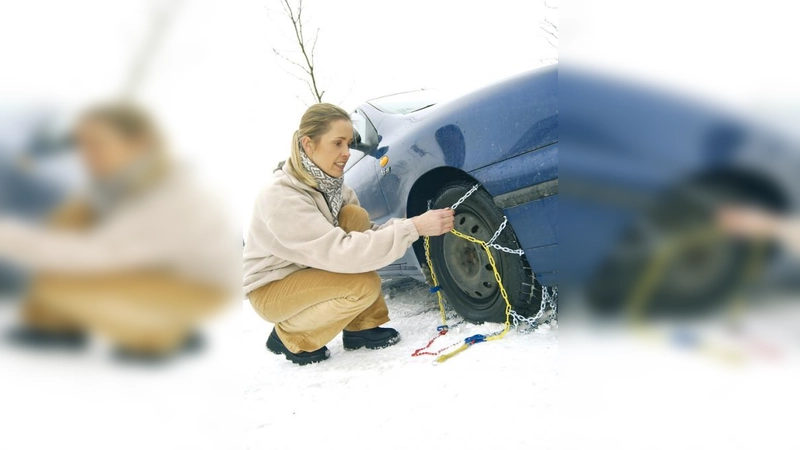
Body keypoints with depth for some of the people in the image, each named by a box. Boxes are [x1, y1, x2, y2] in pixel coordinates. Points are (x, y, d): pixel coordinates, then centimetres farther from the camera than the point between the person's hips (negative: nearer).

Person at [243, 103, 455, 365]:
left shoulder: (329, 183, -5)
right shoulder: (281, 198, -31)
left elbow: (365, 235, -8)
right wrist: (413, 228, -40)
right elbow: (340, 253, -38)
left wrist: (412, 226, -27)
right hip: (271, 290, -7)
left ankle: (361, 327, -4)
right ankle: (291, 337, -2)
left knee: (355, 218, -15)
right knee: (365, 286, -27)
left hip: (308, 270, 7)